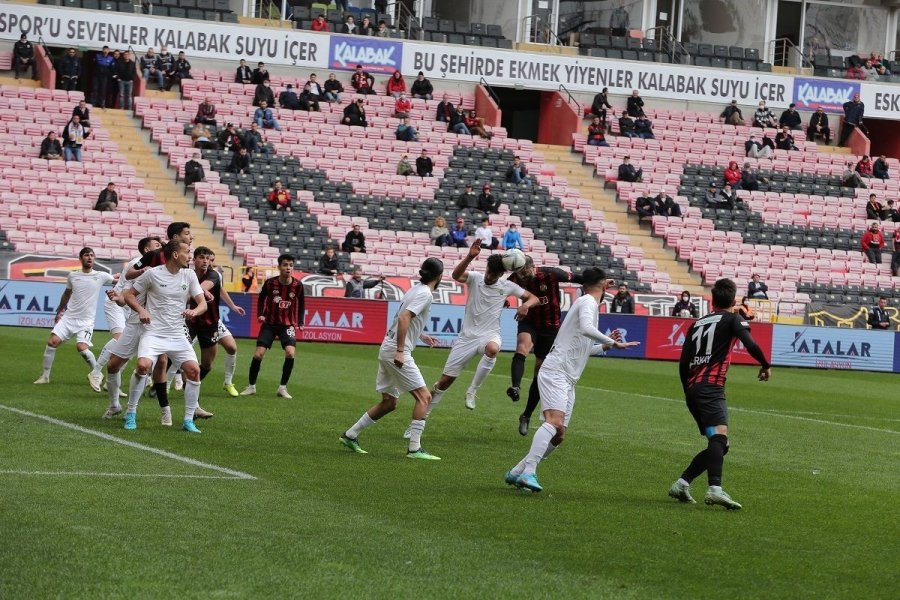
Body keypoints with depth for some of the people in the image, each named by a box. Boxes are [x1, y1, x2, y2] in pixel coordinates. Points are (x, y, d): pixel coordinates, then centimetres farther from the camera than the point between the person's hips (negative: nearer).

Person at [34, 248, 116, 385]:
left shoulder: (100, 276, 0)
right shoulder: (72, 275, 8)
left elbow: (117, 280, 7)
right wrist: (59, 311, 30)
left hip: (86, 321, -3)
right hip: (68, 317, 3)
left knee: (82, 347, -21)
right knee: (53, 341, -12)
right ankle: (45, 376, 1)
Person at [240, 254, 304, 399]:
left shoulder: (297, 285, -9)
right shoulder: (270, 282, -11)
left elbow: (301, 304, 7)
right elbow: (261, 298, 6)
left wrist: (300, 323, 0)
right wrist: (260, 314, -7)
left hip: (288, 324, 0)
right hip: (269, 323, 0)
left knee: (290, 353, -19)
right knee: (258, 354, -7)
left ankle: (282, 388, -3)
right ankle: (251, 386, 12)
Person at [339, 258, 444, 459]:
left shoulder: (416, 290, 16)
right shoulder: (425, 294, -12)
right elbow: (404, 318, -24)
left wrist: (421, 336, 40)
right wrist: (400, 350, -27)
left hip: (388, 350, 10)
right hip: (396, 352, -10)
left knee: (389, 402, 16)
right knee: (424, 396, -8)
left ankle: (350, 435, 21)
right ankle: (414, 448, -12)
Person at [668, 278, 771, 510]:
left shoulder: (697, 323, 23)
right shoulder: (732, 320, 7)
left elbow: (683, 363, 19)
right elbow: (751, 345, -10)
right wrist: (765, 366, 7)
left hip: (692, 389, 8)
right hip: (711, 387, -8)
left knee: (718, 444, 15)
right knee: (719, 437, -24)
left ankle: (681, 484, 12)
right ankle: (715, 489, -45)